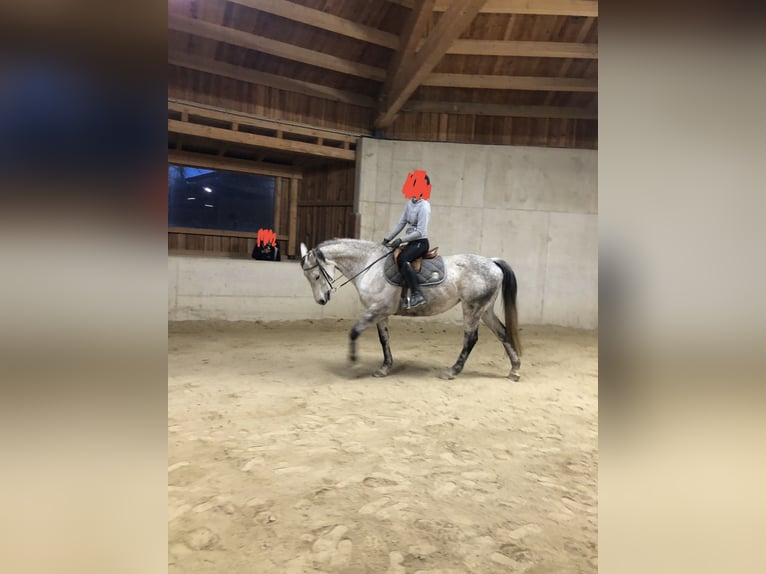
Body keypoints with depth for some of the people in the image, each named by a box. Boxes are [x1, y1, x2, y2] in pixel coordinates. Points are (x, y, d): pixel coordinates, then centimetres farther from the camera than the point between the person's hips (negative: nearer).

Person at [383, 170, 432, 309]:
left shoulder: (424, 206, -16)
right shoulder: (409, 203, 9)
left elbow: (420, 231, -21)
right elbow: (401, 223, 13)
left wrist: (400, 240, -24)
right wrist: (388, 238, 8)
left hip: (421, 242, -10)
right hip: (412, 242, 10)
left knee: (402, 259, -31)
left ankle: (417, 295, -31)